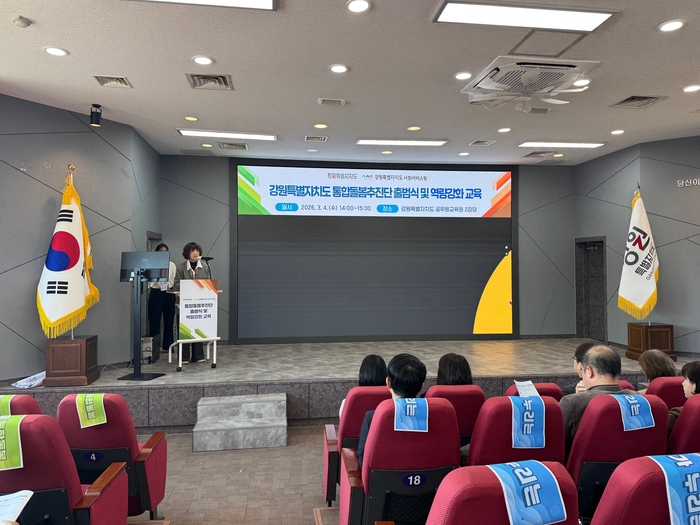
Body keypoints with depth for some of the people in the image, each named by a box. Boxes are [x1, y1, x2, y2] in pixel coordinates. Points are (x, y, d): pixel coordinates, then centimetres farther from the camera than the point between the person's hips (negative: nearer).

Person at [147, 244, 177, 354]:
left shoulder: (172, 265, 11)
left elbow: (175, 280, 8)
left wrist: (171, 286, -9)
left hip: (169, 294, 3)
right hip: (156, 293, -2)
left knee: (169, 320, 5)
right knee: (154, 321, -3)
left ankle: (168, 345, 14)